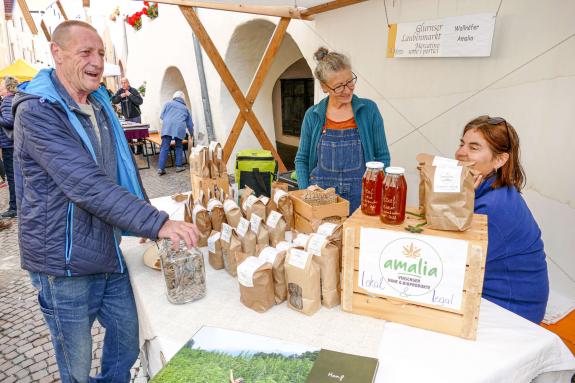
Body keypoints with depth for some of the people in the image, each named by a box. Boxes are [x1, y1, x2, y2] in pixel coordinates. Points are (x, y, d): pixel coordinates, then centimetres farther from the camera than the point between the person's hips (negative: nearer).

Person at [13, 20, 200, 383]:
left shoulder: (100, 104, 7)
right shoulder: (37, 112, -18)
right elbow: (88, 185, -29)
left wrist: (145, 223, 12)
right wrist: (158, 223, -34)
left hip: (109, 255, 7)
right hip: (64, 265, -6)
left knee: (127, 345, 19)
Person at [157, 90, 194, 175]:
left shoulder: (168, 103, 19)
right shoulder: (185, 108, 25)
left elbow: (162, 116, 14)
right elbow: (189, 123, 27)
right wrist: (191, 134, 40)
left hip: (167, 127, -1)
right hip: (180, 128, 1)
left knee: (164, 148, -2)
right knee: (179, 147, 17)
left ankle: (161, 168, -5)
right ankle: (179, 166, 16)